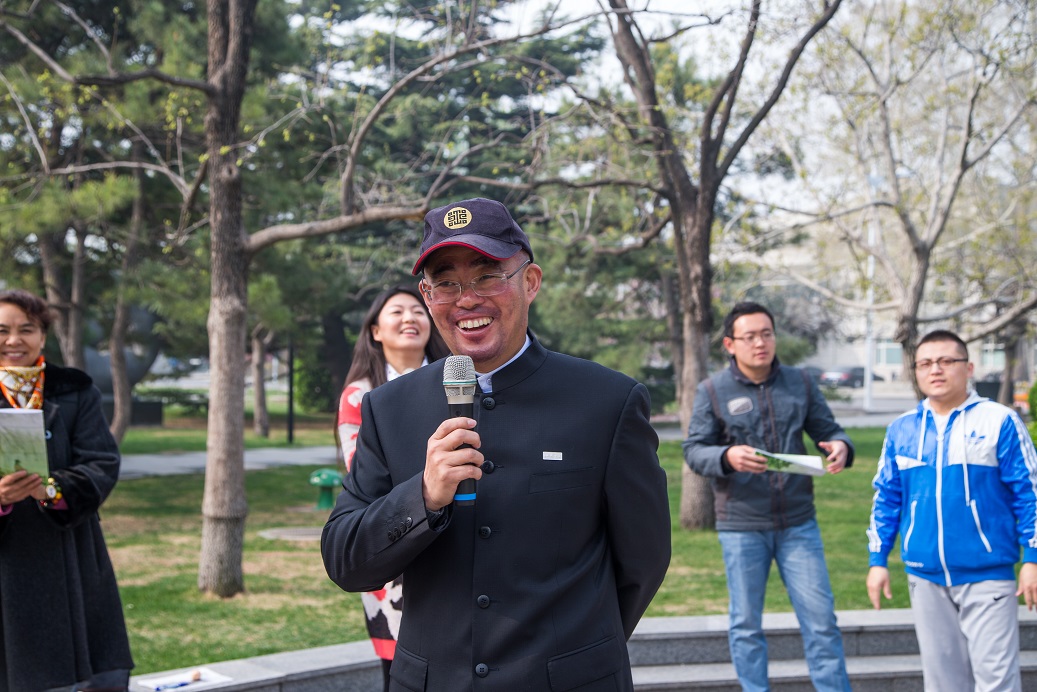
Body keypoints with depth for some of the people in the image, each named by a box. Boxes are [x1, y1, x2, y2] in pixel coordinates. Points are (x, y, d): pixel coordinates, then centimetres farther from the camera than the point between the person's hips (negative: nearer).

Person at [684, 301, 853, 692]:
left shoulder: (800, 383, 6)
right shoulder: (713, 391, -1)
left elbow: (826, 429, 10)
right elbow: (693, 450, -3)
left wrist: (840, 446, -14)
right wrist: (728, 457, -24)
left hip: (798, 523, 2)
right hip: (741, 526, -2)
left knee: (821, 619, 3)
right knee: (746, 625, 8)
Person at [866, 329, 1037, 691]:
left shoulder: (999, 422, -5)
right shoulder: (901, 430, 7)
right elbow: (886, 499, 12)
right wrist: (877, 561, 8)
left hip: (987, 576, -4)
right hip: (925, 577, 4)